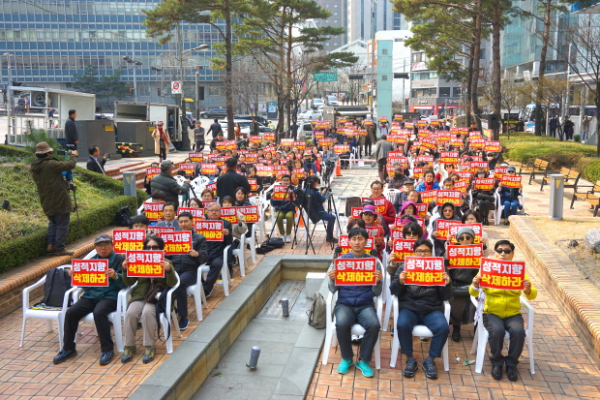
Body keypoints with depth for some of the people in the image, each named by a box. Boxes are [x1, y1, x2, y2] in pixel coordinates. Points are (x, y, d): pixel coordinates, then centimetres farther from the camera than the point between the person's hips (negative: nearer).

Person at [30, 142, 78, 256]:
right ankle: (60, 249, 4)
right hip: (60, 200, -8)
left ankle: (50, 245, 18)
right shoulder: (50, 164, -18)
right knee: (62, 225, 1)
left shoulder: (34, 168, 6)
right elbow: (70, 165, -18)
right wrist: (73, 155, 1)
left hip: (46, 202, 8)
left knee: (53, 222, 23)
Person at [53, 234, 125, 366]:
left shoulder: (119, 260, 2)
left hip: (109, 296, -5)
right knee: (71, 312, -17)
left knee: (98, 312, -34)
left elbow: (124, 283, -7)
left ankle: (108, 350, -21)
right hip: (90, 295, 5)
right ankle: (68, 348, 1)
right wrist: (74, 275, -2)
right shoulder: (91, 260, 18)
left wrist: (115, 276, -27)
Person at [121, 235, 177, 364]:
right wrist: (125, 269, -8)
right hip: (139, 296, 3)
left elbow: (172, 283, -5)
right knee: (130, 313, -27)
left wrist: (169, 270, -24)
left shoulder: (166, 263, 8)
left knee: (147, 312, -32)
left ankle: (150, 346, -20)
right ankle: (129, 346, -12)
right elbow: (129, 283, 10)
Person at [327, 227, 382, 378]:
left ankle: (364, 360, -4)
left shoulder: (373, 262, 5)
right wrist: (332, 279, -17)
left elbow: (376, 293, 4)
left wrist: (378, 281, -17)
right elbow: (333, 290, 5)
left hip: (365, 305, 0)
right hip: (344, 304, 0)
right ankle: (347, 358, -3)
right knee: (342, 324, -31)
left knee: (374, 325, -30)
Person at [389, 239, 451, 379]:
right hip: (409, 307, -1)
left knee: (443, 327, -27)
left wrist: (447, 284, -11)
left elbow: (445, 297, 9)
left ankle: (430, 361, -5)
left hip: (432, 309, 1)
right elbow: (394, 292, 4)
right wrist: (399, 282, -16)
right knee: (402, 325, -30)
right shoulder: (404, 267, 9)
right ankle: (410, 360, -9)